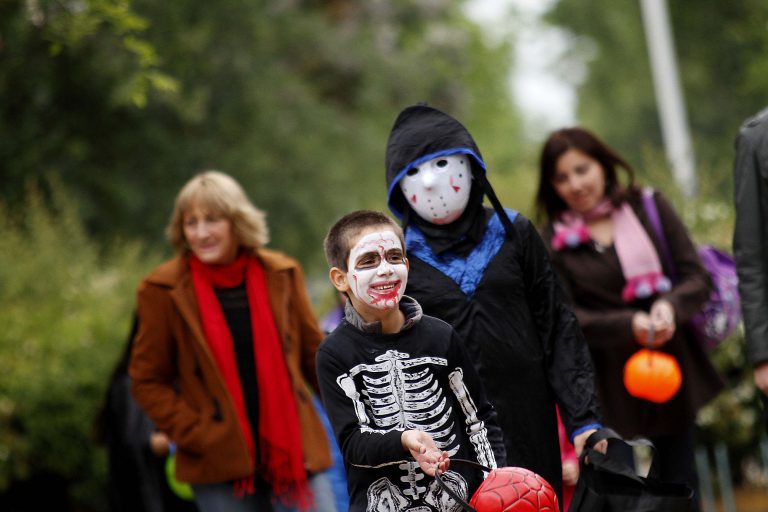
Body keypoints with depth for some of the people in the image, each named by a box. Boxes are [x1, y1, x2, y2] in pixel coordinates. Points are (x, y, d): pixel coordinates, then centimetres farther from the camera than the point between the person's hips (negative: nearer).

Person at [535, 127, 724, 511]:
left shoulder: (649, 207, 5)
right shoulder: (554, 243, 0)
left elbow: (698, 277, 3)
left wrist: (671, 305, -19)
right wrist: (628, 326, -23)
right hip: (613, 388, -2)